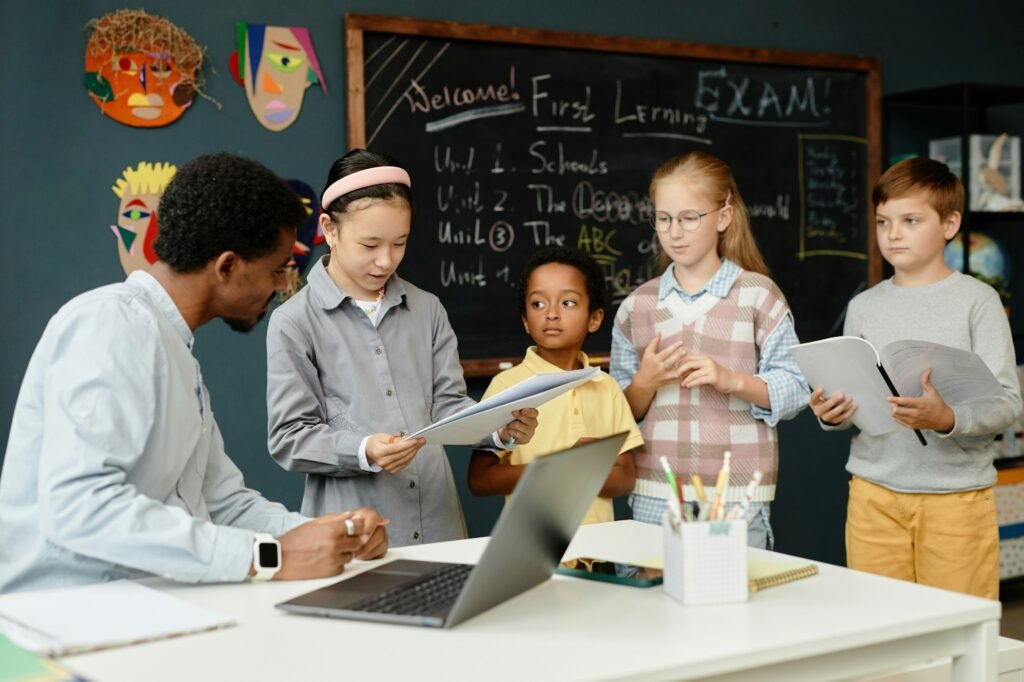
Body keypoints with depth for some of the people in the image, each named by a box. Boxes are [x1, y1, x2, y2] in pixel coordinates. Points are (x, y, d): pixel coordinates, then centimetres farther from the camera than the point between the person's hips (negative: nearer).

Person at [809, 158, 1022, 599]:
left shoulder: (977, 301, -3)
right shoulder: (864, 307, 9)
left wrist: (947, 419, -25)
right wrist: (833, 413, -8)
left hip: (957, 493, -3)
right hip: (874, 492, 3)